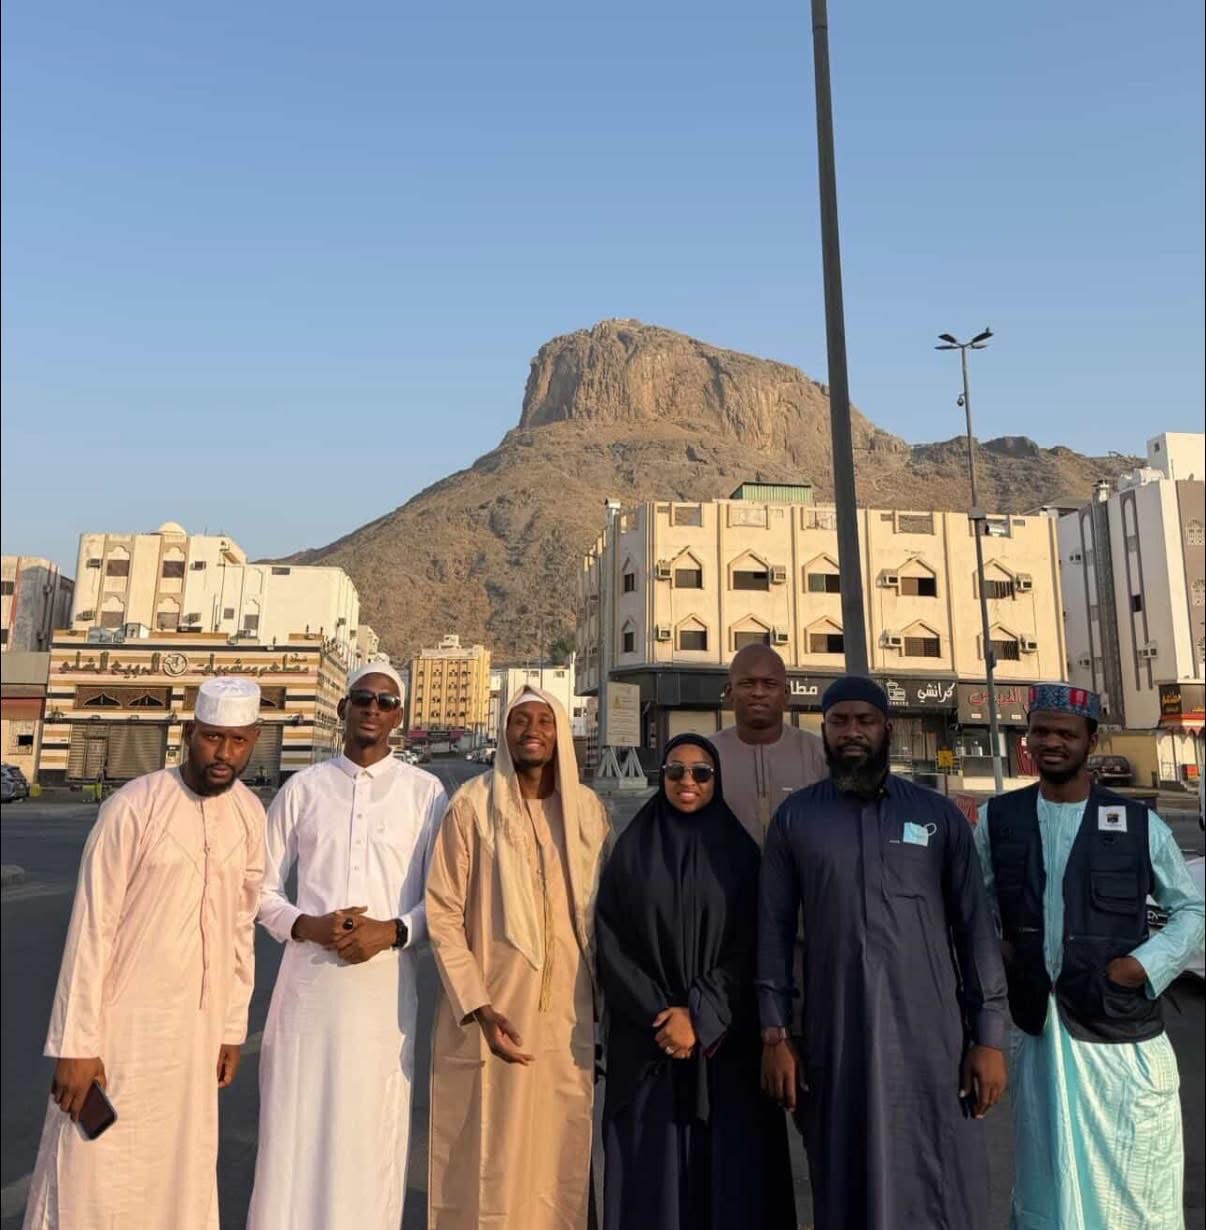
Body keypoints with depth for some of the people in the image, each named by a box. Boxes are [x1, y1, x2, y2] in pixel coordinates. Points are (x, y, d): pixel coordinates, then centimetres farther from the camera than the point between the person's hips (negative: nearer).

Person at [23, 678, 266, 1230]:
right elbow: (91, 929, -13)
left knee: (183, 1179, 15)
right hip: (122, 1023, -4)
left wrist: (232, 1028, 9)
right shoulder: (133, 807, -16)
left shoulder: (250, 815, -1)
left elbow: (240, 930, 6)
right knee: (96, 1182, 6)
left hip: (196, 1029, 5)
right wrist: (76, 1044, -12)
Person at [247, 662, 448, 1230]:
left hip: (385, 983, -1)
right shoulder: (303, 787, 5)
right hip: (308, 978, 1)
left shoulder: (424, 792, 1)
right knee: (294, 1131, 6)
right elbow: (262, 887, 9)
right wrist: (307, 926, -9)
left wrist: (393, 931, -13)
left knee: (371, 1130, 7)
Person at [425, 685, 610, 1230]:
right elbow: (442, 914, -8)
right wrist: (477, 1008, -14)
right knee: (489, 1158, 7)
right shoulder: (473, 803, -9)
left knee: (562, 1154, 12)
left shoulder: (588, 809, 2)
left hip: (568, 1013, 3)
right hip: (493, 1010, -3)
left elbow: (601, 912, 10)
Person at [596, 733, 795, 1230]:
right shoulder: (631, 849, 4)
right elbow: (611, 943, -1)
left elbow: (749, 948, -3)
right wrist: (659, 1013, -11)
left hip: (726, 1041, 0)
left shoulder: (740, 851, 3)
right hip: (646, 1039, 1)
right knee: (651, 1170, 4)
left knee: (726, 1163, 3)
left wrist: (700, 1017, -13)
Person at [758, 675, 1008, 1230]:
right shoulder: (795, 817, 3)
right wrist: (774, 1036, -2)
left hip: (930, 1036, 0)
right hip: (834, 1039, 0)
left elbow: (974, 928, 4)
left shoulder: (938, 815, 4)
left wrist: (989, 1037, -1)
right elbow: (774, 929, 2)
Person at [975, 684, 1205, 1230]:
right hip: (1038, 1029, 1)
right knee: (1048, 1184, 17)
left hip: (1123, 1030, -1)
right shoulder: (998, 819, 1)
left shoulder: (1138, 824, -3)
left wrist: (1145, 964, -8)